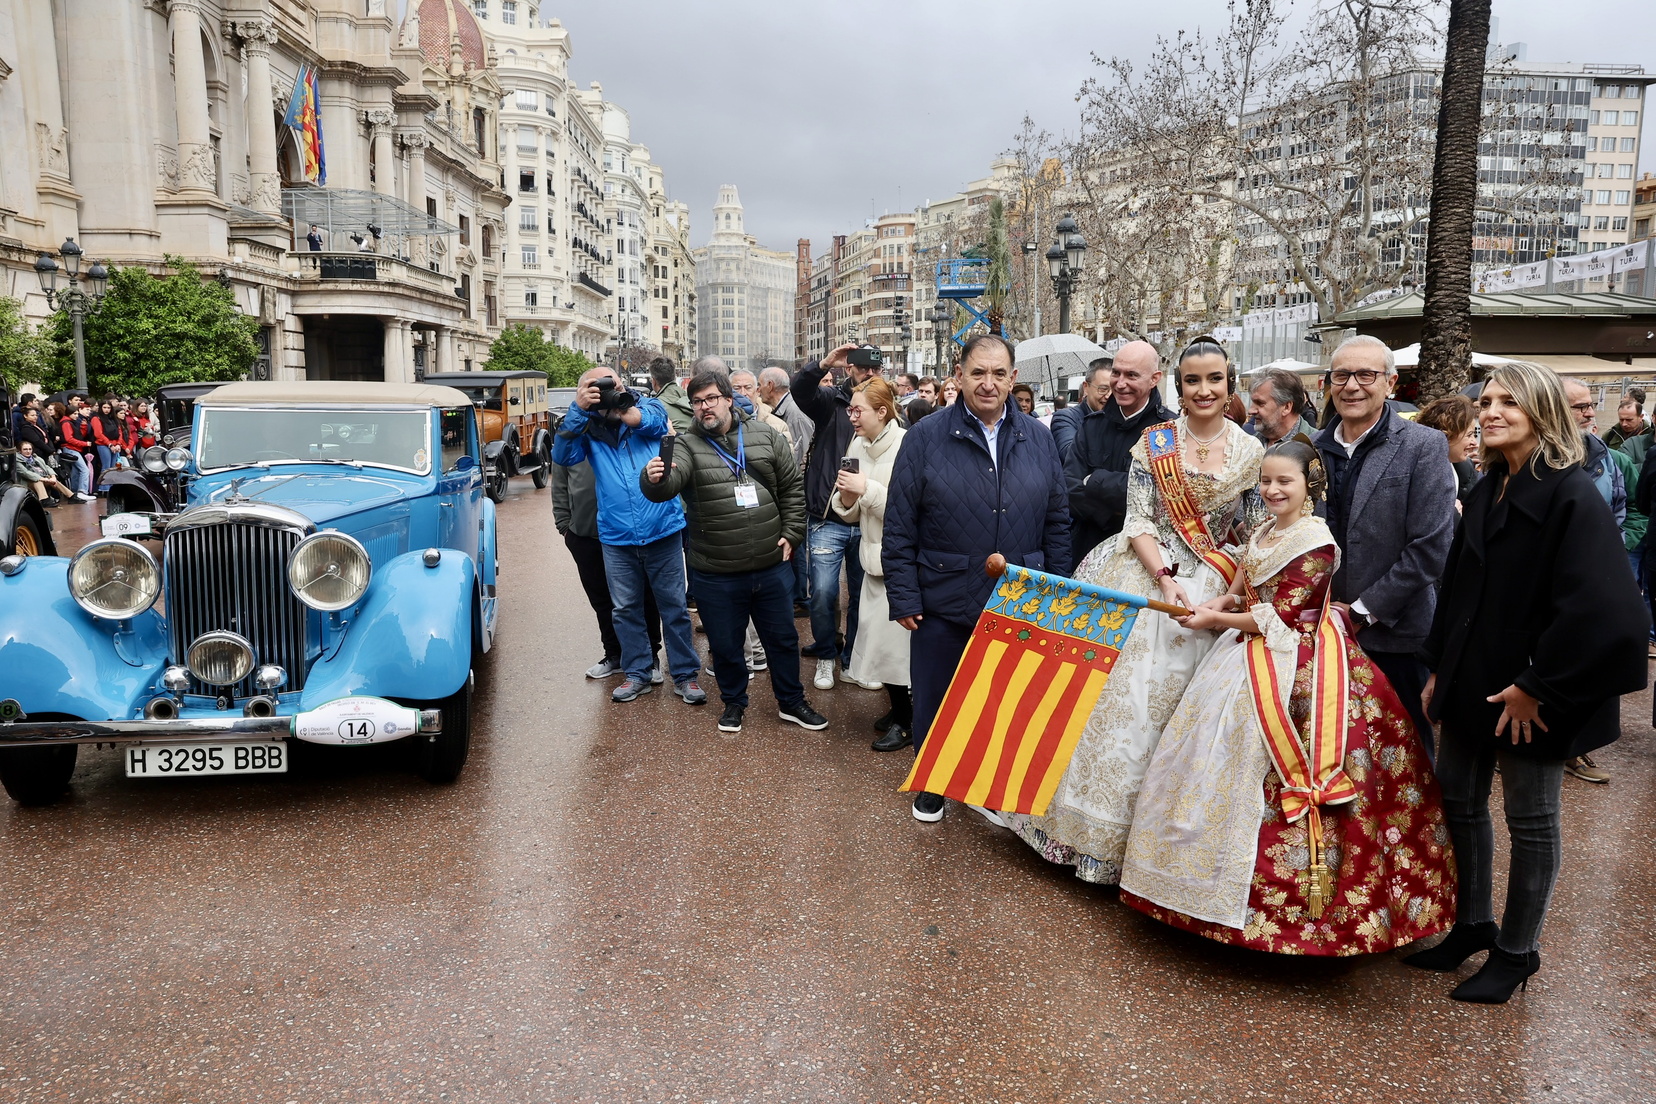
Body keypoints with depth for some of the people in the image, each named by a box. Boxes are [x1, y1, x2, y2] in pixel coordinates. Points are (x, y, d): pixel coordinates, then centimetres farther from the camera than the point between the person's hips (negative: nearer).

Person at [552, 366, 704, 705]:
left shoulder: (649, 406, 1)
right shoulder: (588, 426, 4)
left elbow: (649, 421, -22)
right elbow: (562, 456, -12)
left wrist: (610, 404, -16)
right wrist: (579, 410, -22)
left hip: (662, 530, -2)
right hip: (616, 537, 2)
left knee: (674, 606, 6)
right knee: (626, 608, 12)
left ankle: (684, 674, 18)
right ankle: (638, 673, 27)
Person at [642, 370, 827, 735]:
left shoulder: (765, 436, 1)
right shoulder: (688, 447, -5)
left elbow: (793, 487, 8)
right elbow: (667, 486, -24)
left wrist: (790, 534, 2)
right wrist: (655, 479, -47)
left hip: (772, 567, 2)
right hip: (716, 575, -2)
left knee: (783, 639, 16)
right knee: (725, 647, 13)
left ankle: (791, 703, 36)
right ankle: (734, 702, 37)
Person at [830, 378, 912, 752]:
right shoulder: (858, 447, 8)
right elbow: (852, 515, 14)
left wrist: (869, 489, -22)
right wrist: (846, 497, -8)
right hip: (874, 556, 7)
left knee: (895, 634, -4)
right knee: (878, 633, 10)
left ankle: (907, 721, 12)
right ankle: (900, 708, 29)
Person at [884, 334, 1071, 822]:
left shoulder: (1039, 440, 3)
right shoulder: (925, 439, -6)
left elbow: (1057, 523, 7)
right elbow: (899, 528, -6)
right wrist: (904, 598, -9)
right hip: (943, 604, -2)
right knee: (935, 702, 12)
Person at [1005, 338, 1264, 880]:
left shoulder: (1251, 452, 4)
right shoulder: (1153, 442, 1)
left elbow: (1254, 533, 5)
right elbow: (1138, 519, -4)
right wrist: (1165, 579, -18)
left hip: (1213, 590, 1)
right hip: (1146, 577, -1)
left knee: (1180, 708, 2)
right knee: (1122, 696, -1)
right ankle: (1098, 824, 15)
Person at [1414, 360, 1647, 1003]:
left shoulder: (1571, 496, -16)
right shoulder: (1486, 491, 7)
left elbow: (1596, 608, -23)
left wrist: (1536, 688, -19)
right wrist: (1438, 668, 9)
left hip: (1530, 696, -7)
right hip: (1473, 680, 7)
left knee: (1530, 821, 8)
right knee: (1459, 803, 14)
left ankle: (1516, 954, 24)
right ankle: (1473, 927, 32)